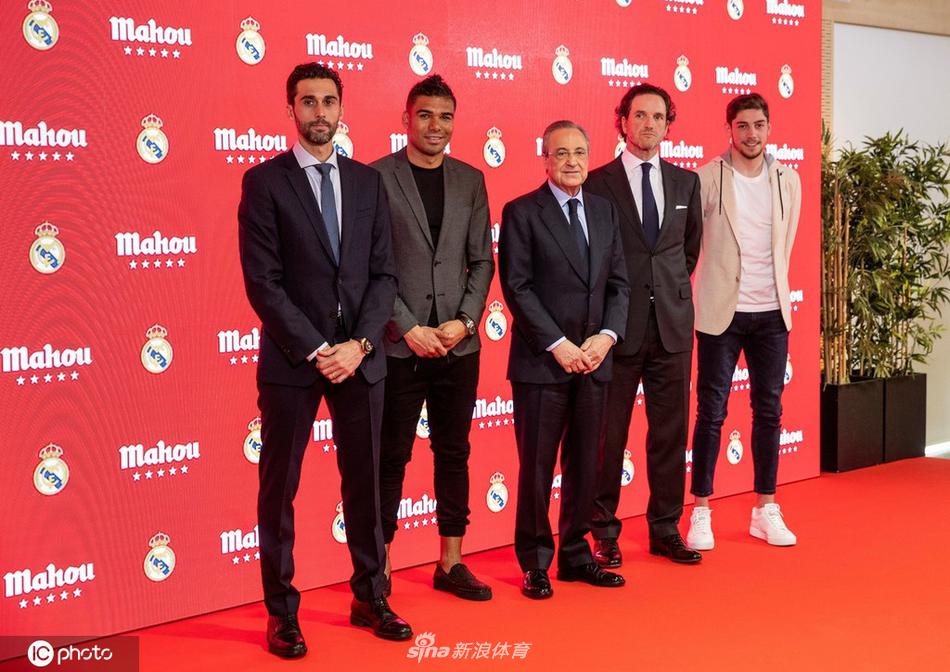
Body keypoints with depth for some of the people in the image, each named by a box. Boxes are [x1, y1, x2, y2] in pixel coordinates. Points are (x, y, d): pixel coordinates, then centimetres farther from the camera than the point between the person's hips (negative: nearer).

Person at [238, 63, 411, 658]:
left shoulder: (368, 181, 10)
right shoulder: (265, 181, -2)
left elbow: (384, 273, 6)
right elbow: (263, 281, -8)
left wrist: (358, 344, -7)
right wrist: (315, 350, -13)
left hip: (360, 357, 4)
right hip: (291, 360, -3)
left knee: (364, 482, 10)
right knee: (279, 489, 4)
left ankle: (370, 599, 23)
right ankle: (282, 612, 15)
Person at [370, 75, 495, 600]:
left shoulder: (470, 180, 10)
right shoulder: (376, 178, -4)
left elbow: (482, 261, 10)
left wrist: (464, 322, -4)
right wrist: (408, 328, -12)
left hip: (458, 342, 4)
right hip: (399, 345, -4)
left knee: (454, 454, 10)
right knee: (391, 457, 3)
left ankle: (451, 563, 21)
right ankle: (378, 567, 13)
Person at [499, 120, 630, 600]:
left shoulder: (605, 211, 12)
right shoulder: (522, 213, -4)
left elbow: (619, 282, 11)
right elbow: (517, 287, -9)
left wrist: (606, 336, -5)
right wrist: (558, 344, -14)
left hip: (594, 359, 5)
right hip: (540, 362, -5)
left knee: (585, 462, 10)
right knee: (537, 465, 2)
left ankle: (576, 555, 22)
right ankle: (535, 563, 14)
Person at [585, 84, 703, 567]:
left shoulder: (686, 182, 10)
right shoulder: (598, 184, -3)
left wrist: (675, 285, 14)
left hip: (672, 323, 4)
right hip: (618, 325, -4)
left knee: (671, 430, 8)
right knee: (608, 433, 3)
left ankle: (665, 530, 20)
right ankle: (604, 533, 15)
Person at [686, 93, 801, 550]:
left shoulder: (787, 180, 6)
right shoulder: (707, 179, -7)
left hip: (771, 311, 4)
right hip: (721, 311, -4)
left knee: (769, 411, 9)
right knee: (711, 412, 1)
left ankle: (765, 510, 19)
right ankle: (701, 513, 11)